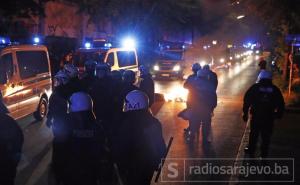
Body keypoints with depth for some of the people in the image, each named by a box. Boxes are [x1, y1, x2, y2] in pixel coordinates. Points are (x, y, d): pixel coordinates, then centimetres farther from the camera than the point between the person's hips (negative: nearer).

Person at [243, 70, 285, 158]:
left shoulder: (255, 87, -4)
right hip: (269, 118, 1)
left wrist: (245, 113, 3)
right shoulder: (275, 89, 1)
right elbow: (281, 104, 4)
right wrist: (279, 114, 16)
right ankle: (264, 154, 14)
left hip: (256, 116, -1)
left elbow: (247, 101, -4)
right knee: (266, 136, 10)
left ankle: (251, 151, 27)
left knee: (253, 134, 16)